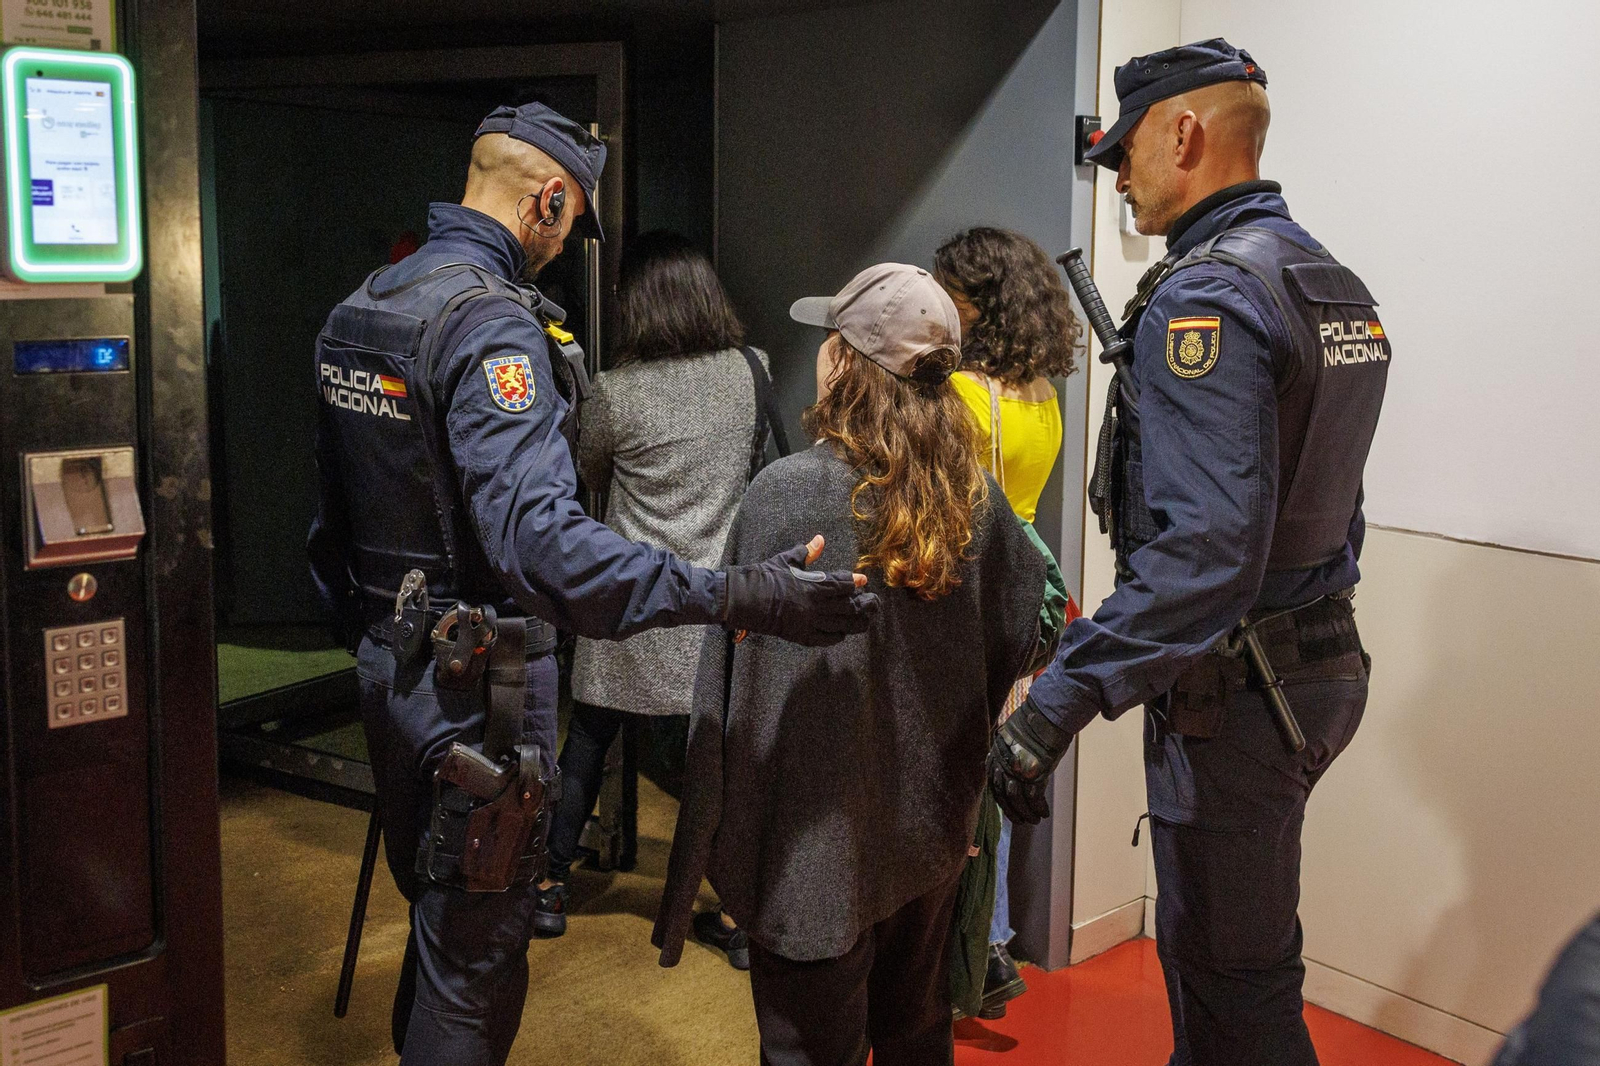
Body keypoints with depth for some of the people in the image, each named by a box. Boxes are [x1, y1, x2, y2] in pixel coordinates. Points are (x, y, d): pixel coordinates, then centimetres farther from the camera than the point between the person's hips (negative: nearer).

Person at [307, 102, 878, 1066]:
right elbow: (535, 537, -36)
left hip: (389, 665, 9)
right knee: (475, 958, 4)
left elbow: (333, 510, 14)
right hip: (476, 685, -9)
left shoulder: (361, 305, 8)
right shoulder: (493, 323, -22)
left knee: (437, 912, 25)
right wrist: (736, 597, -41)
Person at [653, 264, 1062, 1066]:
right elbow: (1029, 630, 4)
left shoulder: (787, 493, -21)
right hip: (932, 829, 6)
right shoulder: (971, 493, -5)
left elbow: (748, 684, -20)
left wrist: (727, 839, -10)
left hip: (821, 845, -5)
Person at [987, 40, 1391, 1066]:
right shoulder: (1336, 284, 11)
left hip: (1231, 690, -10)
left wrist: (1061, 699, -31)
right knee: (1207, 945, 22)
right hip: (1318, 662, 10)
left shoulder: (1203, 295, -20)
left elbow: (1206, 547, -30)